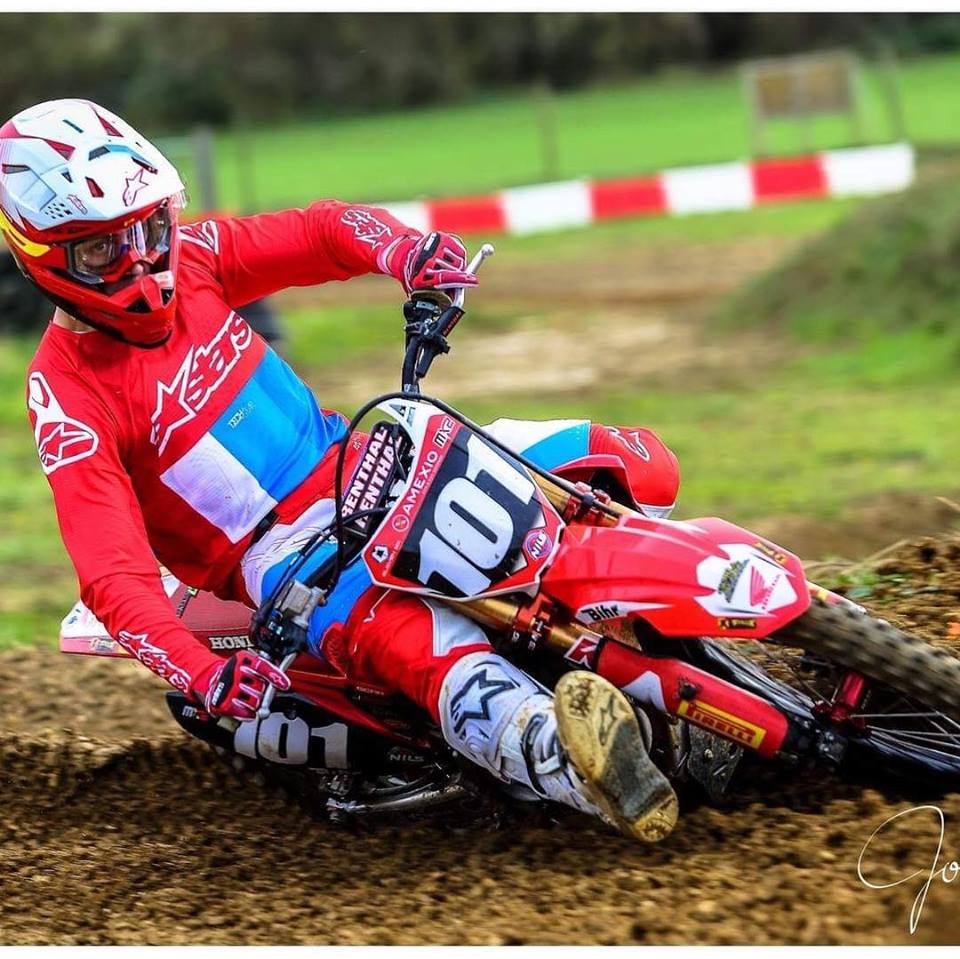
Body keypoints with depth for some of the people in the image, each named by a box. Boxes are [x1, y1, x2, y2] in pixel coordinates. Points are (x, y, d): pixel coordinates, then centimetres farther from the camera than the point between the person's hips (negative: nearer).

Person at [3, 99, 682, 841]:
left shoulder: (190, 257, 2)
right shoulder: (68, 395, -15)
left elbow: (323, 232, 10)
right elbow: (113, 574, -23)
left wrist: (409, 252, -15)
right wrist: (202, 675, -41)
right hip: (283, 550, -8)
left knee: (641, 466, -7)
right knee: (416, 638, -44)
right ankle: (579, 767, -67)